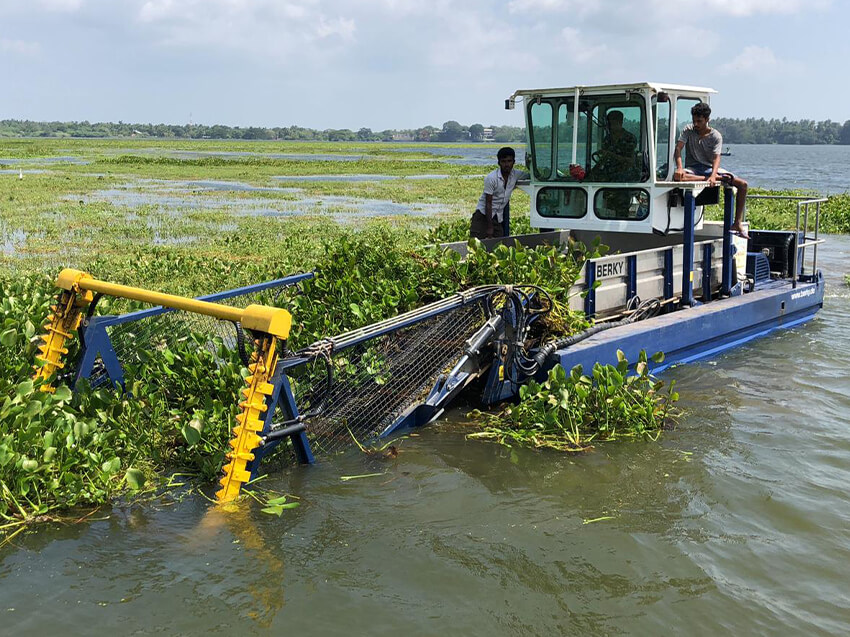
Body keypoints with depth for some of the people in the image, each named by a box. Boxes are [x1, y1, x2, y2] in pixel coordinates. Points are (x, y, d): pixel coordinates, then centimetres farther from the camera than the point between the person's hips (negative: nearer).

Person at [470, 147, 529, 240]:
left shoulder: (516, 175, -2)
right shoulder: (491, 178, -17)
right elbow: (488, 204, -16)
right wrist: (489, 227, -19)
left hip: (498, 218, 5)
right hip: (483, 215, -5)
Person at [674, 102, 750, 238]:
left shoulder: (716, 136, -4)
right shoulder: (688, 130, -2)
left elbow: (716, 157, -16)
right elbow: (678, 148, -13)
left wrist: (713, 174, -36)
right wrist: (679, 168, -31)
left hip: (710, 168, 1)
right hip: (692, 168, -1)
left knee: (742, 184, -15)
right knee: (677, 176, -39)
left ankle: (737, 223, -14)